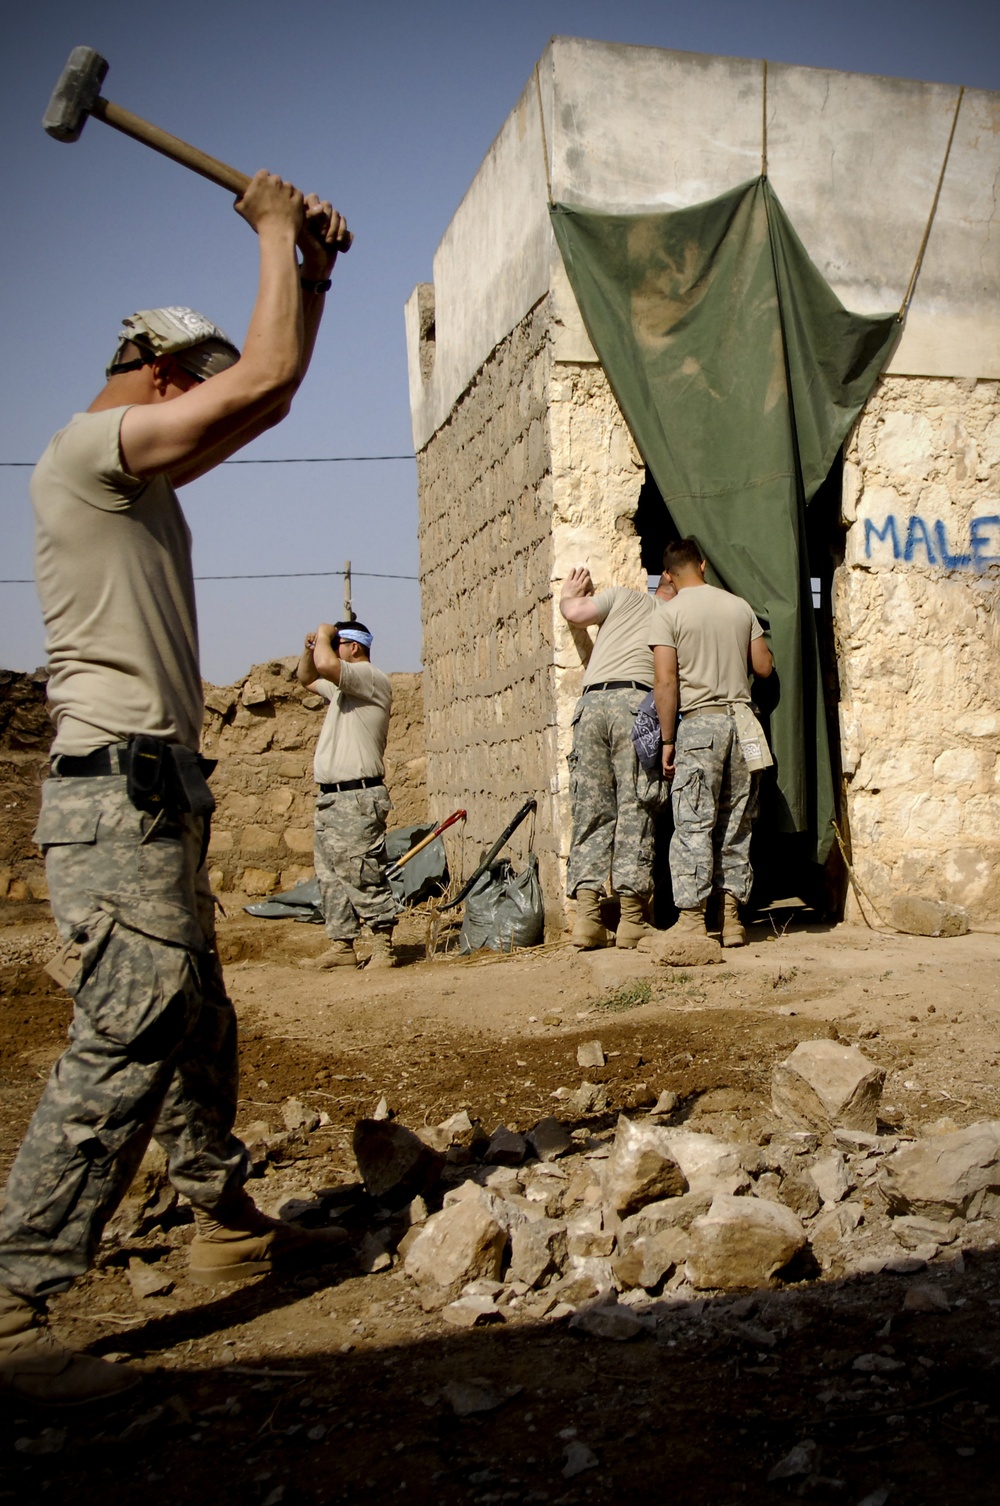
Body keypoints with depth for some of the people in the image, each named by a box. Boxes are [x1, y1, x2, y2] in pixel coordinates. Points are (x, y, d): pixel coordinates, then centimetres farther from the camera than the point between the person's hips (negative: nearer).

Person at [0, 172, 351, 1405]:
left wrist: (311, 272, 21)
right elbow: (265, 378, -15)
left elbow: (270, 403, 26)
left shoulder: (141, 473, 19)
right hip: (120, 794, -11)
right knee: (125, 1043, -12)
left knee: (196, 1028, 18)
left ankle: (227, 1227, 33)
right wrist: (275, 233, 0)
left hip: (155, 796, 11)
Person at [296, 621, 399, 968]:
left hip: (357, 799, -10)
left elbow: (326, 665, -25)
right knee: (330, 877, 9)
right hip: (330, 797, 10)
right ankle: (342, 946, 13)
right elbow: (307, 678, 39)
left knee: (364, 877, -8)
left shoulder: (372, 679, -8)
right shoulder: (341, 686, 22)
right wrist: (310, 647, 20)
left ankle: (383, 944, -2)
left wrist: (325, 634, -5)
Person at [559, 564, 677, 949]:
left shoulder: (623, 595, 22)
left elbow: (576, 614, 12)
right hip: (637, 701, -2)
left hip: (591, 702, 2)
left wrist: (568, 596, 32)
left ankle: (587, 915, -3)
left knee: (591, 812, 4)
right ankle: (631, 919, -4)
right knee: (636, 812, -1)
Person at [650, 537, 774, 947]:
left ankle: (692, 919, -4)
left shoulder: (668, 613, -3)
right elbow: (764, 667, 12)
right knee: (736, 825, 9)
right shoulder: (740, 606, 10)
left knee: (693, 825, -2)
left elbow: (665, 681, -10)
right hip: (742, 720, 4)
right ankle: (731, 918, 10)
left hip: (699, 721, -4)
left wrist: (668, 739, -4)